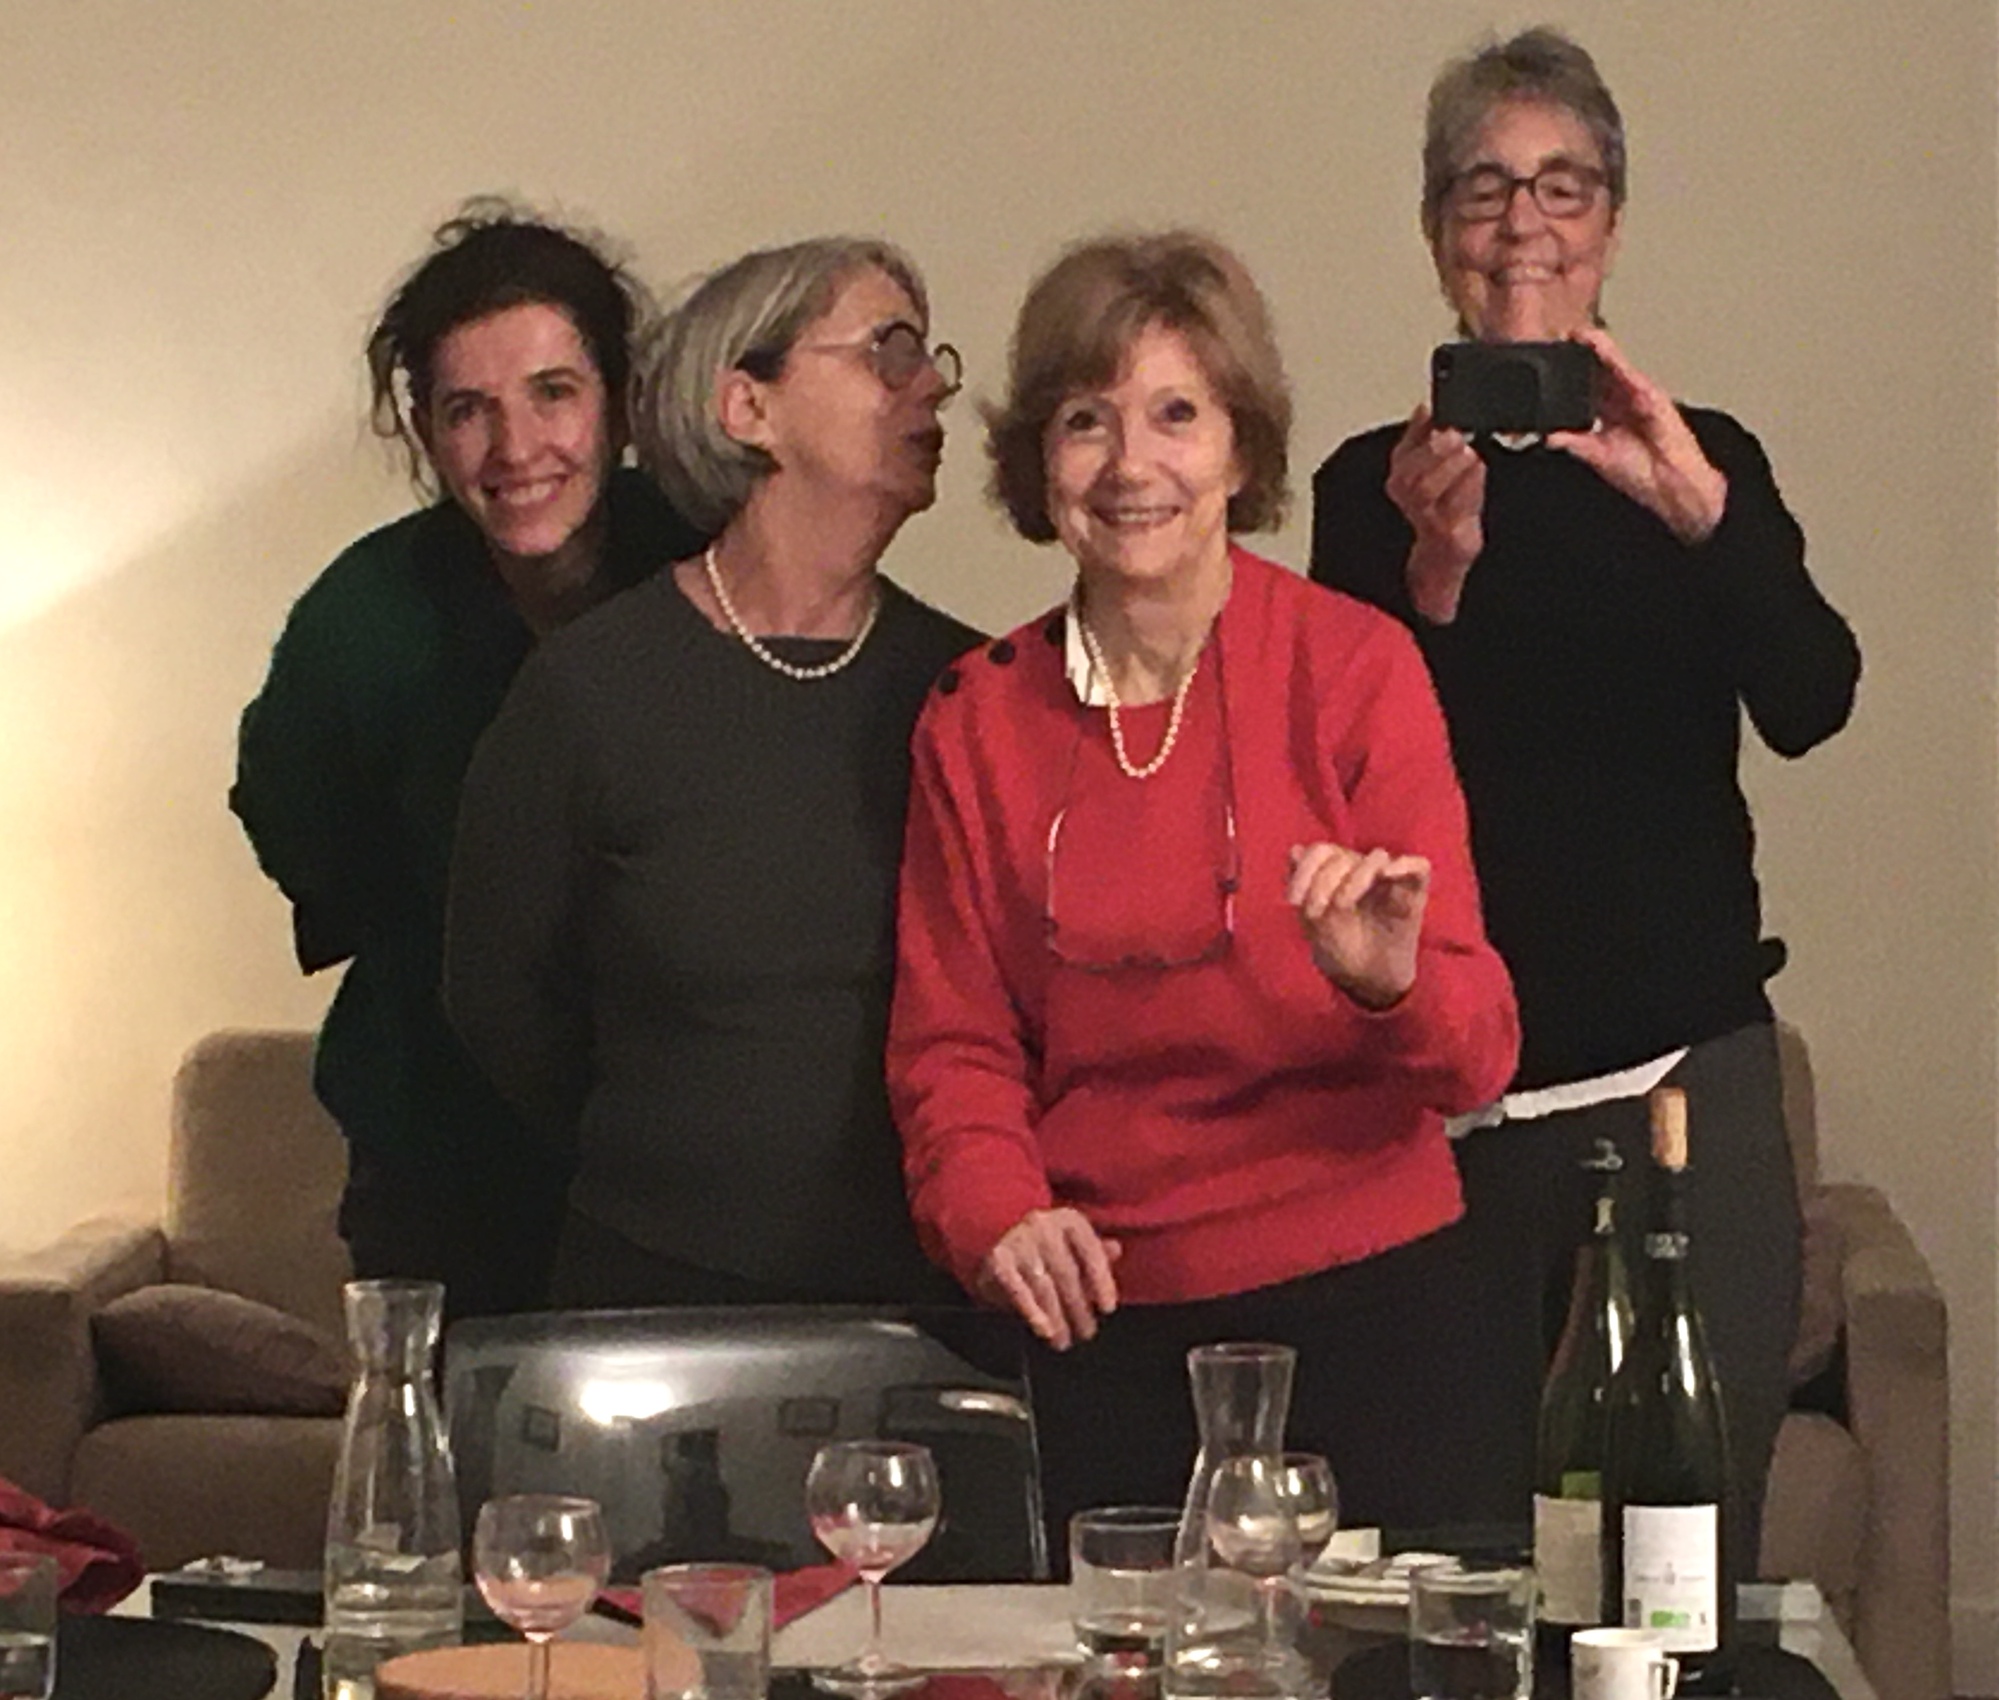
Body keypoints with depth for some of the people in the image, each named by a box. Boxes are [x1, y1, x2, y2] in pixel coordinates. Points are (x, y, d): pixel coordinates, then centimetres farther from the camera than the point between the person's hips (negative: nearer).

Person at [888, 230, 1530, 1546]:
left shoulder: (1358, 669, -3)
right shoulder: (977, 722, 5)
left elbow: (1477, 1057, -7)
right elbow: (954, 1044, 7)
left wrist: (1391, 983, -29)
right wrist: (998, 1211, -13)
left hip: (1373, 1313, -2)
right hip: (1109, 1332, 2)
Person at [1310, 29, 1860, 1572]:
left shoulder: (1704, 460, 8)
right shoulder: (1374, 487, 5)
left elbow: (1810, 706, -8)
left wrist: (1700, 511, -24)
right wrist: (1432, 571, -19)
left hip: (1688, 1069, 1)